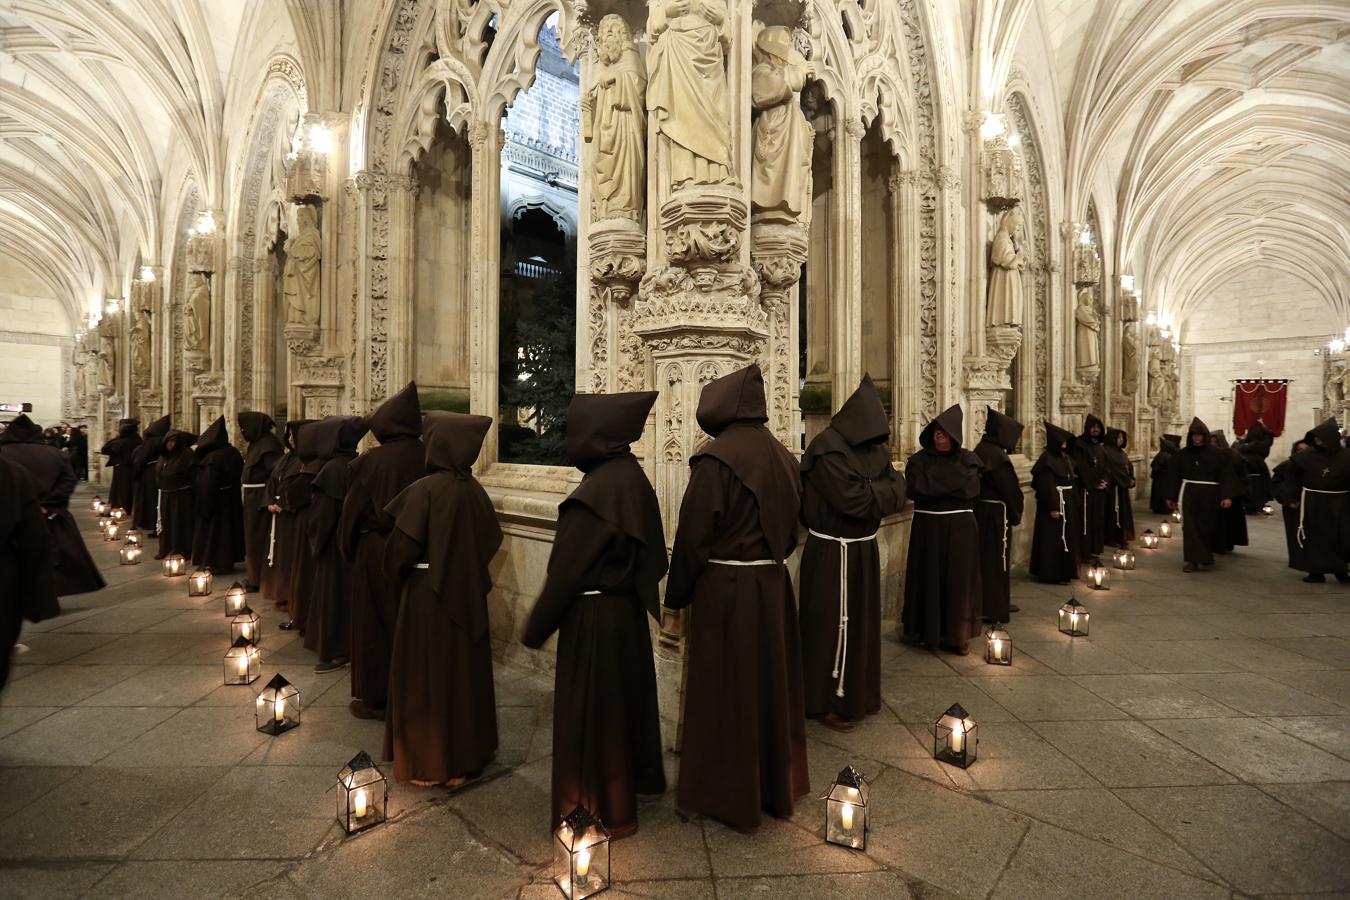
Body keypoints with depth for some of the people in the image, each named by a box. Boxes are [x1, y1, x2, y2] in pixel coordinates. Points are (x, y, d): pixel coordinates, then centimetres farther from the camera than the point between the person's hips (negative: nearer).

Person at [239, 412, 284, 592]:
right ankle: (254, 575, 26)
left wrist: (269, 499, -31)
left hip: (261, 497, -10)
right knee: (252, 536, 16)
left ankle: (259, 579, 8)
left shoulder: (268, 444, -18)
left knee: (259, 538, -1)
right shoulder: (257, 442, 11)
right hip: (252, 498, 10)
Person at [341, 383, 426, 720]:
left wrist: (348, 547, 11)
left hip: (376, 552, -3)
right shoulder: (429, 457, -9)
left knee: (374, 623, 12)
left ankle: (374, 698, 23)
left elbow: (352, 512, -5)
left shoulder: (369, 461, -15)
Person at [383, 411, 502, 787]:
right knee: (465, 671, 16)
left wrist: (396, 571, 3)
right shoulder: (474, 489, -3)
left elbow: (403, 548, -17)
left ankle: (427, 762, 23)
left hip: (428, 595, -5)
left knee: (426, 675, 10)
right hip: (468, 594, 5)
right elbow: (490, 540, 5)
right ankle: (466, 753, 30)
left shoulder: (424, 489, -18)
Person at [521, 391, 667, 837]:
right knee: (622, 700, 24)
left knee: (591, 710, 9)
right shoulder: (633, 478, 0)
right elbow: (650, 554, 8)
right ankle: (636, 779, 44)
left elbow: (565, 571, -20)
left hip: (593, 618, -8)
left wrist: (535, 627, -8)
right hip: (626, 612, 8)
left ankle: (604, 811, 27)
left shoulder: (595, 492, -25)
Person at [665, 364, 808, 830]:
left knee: (724, 690, 9)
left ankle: (727, 793, 26)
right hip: (772, 584, 7)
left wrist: (677, 594, -4)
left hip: (724, 589, -7)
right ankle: (776, 783, 38)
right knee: (769, 682, 20)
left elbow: (693, 534, -15)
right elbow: (790, 526, 11)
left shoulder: (715, 458, -18)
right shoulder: (780, 456, 3)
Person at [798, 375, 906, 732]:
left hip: (864, 548, 8)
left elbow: (896, 491, -2)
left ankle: (859, 693, 38)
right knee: (832, 624, 4)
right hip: (832, 553, -8)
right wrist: (880, 489, -10)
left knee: (861, 621, 19)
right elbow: (852, 499, -27)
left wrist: (870, 489, -19)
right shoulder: (827, 448, -21)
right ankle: (826, 702, 21)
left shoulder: (875, 447, 4)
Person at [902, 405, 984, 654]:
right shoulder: (920, 459, 1)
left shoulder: (967, 459, 3)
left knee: (958, 580, 5)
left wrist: (933, 482, -12)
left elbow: (971, 488, -12)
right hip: (928, 527, -1)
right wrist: (953, 483, -11)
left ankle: (956, 634, 15)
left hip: (960, 528, 1)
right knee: (929, 578, 3)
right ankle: (928, 631, 15)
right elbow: (914, 488, -14)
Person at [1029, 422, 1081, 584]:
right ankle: (1053, 573, 4)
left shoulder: (1065, 457, 11)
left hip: (1068, 503, 9)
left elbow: (1072, 480, 17)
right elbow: (1046, 485, -20)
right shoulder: (1047, 458, -16)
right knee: (1054, 539, -4)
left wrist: (1075, 502, 15)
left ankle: (1065, 570, 26)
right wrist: (1052, 507, -23)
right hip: (1055, 503, -9)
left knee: (1067, 536, 15)